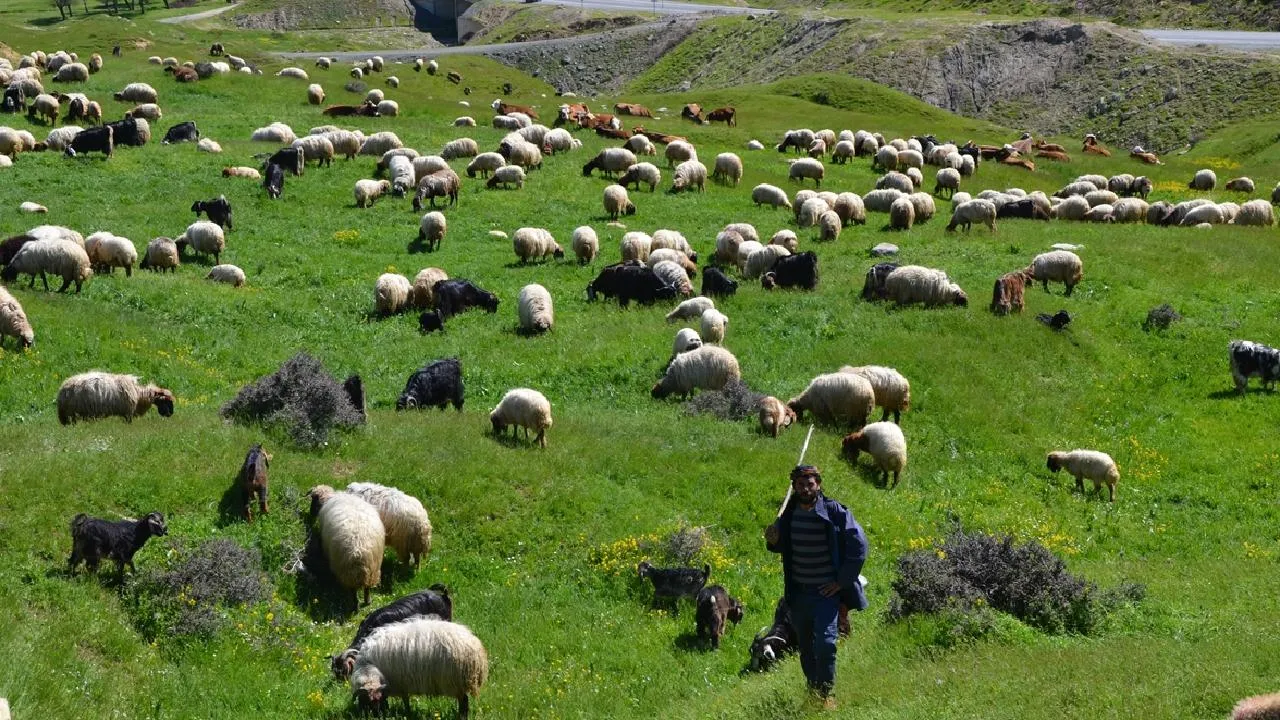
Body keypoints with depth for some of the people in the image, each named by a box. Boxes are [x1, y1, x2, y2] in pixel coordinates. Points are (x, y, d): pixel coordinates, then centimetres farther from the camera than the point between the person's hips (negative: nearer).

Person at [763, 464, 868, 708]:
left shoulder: (835, 512, -12)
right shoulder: (788, 514, 3)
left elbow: (859, 546, -9)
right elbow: (783, 548, 19)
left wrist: (842, 581, -10)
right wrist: (773, 541, -5)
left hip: (826, 591, -5)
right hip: (797, 592, 5)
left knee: (825, 643, -15)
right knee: (805, 648, 13)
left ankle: (826, 694, 2)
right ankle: (813, 692, 27)